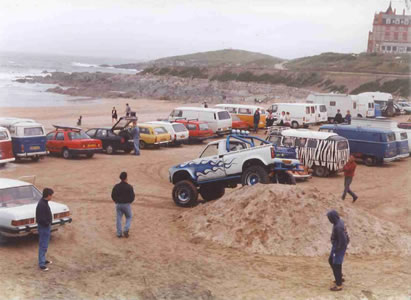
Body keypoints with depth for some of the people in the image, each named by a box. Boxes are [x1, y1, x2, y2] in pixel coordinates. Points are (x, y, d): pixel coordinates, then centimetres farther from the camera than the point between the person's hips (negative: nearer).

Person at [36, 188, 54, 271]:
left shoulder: (44, 202, 6)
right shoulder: (42, 205, -26)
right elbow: (41, 219, -28)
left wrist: (48, 223, 8)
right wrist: (48, 223, -15)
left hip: (46, 227, 10)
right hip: (44, 227, -10)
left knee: (44, 245, 21)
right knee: (43, 246, -4)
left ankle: (43, 260, 34)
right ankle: (41, 264, 2)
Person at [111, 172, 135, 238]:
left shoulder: (116, 186, -4)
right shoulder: (129, 187, -13)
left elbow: (113, 195, 1)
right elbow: (132, 196, -10)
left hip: (118, 204, 2)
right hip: (127, 205, -2)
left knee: (118, 218, 9)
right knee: (129, 217, 16)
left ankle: (119, 233, 10)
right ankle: (126, 230, -1)